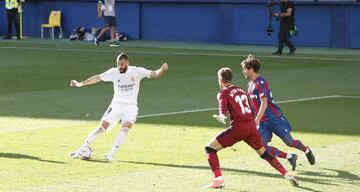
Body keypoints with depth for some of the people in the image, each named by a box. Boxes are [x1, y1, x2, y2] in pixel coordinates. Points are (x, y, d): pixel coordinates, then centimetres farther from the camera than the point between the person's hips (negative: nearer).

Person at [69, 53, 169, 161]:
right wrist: (80, 84, 10)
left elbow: (154, 74, -20)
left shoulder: (136, 71, -11)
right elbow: (98, 78, 7)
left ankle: (110, 155, -22)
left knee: (125, 128, -24)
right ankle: (80, 151, 3)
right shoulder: (113, 72, -5)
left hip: (131, 107, -1)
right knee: (102, 128, -5)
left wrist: (162, 70, -42)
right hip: (116, 105, 1)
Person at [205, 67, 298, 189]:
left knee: (210, 148, 0)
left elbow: (223, 107, -20)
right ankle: (287, 175, 13)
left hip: (238, 128, -6)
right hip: (251, 125, 6)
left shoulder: (223, 93, 2)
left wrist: (222, 116, -38)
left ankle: (218, 179, -14)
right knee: (263, 153, 22)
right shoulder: (240, 90, 21)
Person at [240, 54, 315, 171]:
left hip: (274, 117, -8)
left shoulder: (261, 83, -13)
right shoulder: (250, 85, 15)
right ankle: (289, 157, 0)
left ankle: (306, 151, 26)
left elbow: (264, 103, -22)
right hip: (263, 122, 8)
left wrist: (256, 121, -28)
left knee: (289, 142, -7)